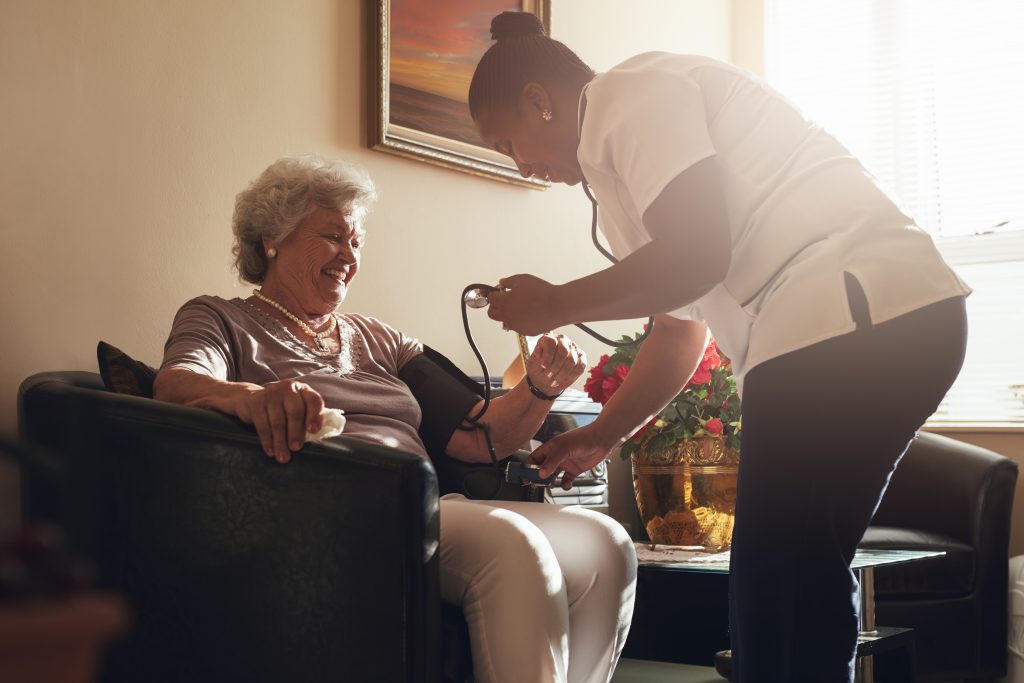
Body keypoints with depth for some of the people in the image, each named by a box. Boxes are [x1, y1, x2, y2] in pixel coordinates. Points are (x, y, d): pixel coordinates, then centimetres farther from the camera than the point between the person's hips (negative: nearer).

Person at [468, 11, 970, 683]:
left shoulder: (630, 92, -2)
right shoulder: (618, 149, 27)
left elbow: (695, 256, -14)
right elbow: (681, 332, 29)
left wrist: (553, 305, -2)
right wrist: (600, 435, 27)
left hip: (856, 312, -10)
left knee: (783, 578, -7)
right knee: (804, 577, 12)